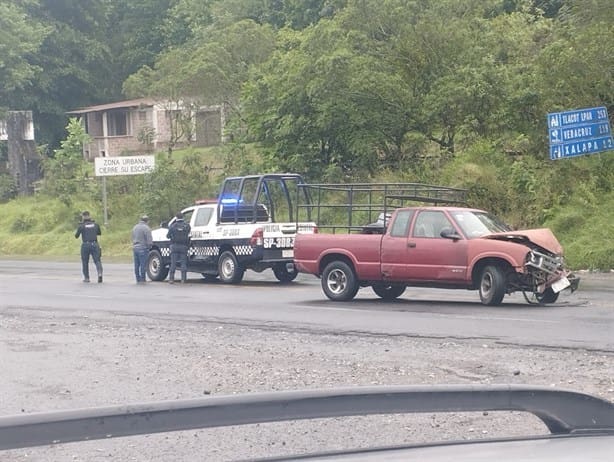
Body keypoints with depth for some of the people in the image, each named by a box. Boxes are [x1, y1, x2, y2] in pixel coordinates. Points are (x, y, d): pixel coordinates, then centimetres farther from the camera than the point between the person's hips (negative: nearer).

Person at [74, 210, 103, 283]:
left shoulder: (81, 226, -3)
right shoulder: (95, 224, 6)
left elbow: (76, 236, 5)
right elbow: (99, 233, 21)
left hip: (85, 245, -1)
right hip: (94, 244, 1)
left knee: (85, 262, 14)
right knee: (97, 261, -1)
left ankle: (86, 278, 15)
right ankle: (100, 274, -26)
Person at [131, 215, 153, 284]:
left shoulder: (135, 227, 13)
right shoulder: (146, 228, -12)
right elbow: (149, 241, -13)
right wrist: (149, 246, 4)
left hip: (135, 248, 7)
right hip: (143, 249, -7)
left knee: (137, 265, 12)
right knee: (143, 265, -3)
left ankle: (138, 280, 16)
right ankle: (142, 280, -2)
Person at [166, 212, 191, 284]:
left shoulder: (173, 226, -2)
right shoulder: (187, 225, 2)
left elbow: (168, 236, 5)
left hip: (174, 246, -1)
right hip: (183, 246, 1)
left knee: (173, 263, 3)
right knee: (183, 263, 3)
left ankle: (171, 278, 1)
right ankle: (183, 279, -1)